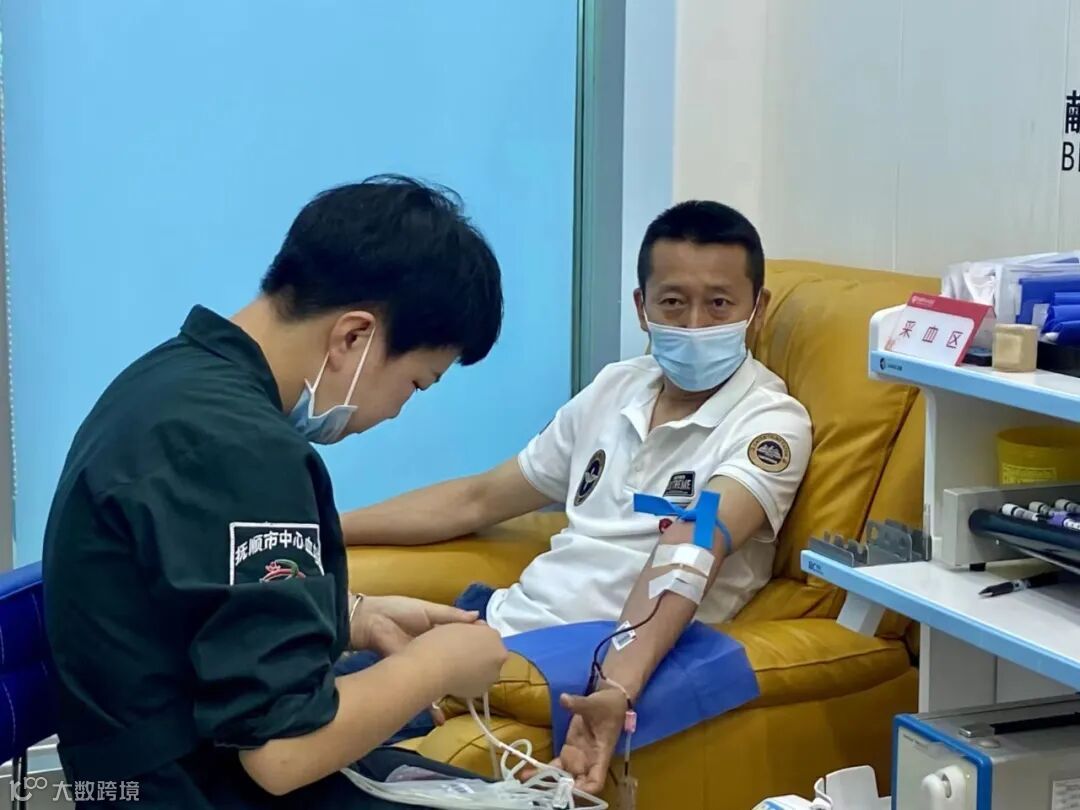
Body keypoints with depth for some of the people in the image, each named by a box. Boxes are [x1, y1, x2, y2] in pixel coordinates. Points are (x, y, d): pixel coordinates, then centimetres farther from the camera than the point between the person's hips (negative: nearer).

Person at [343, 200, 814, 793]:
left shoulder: (769, 423, -7)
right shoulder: (616, 387, 13)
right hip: (498, 621, 7)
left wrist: (618, 686, -42)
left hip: (588, 666, -6)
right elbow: (478, 500, 20)